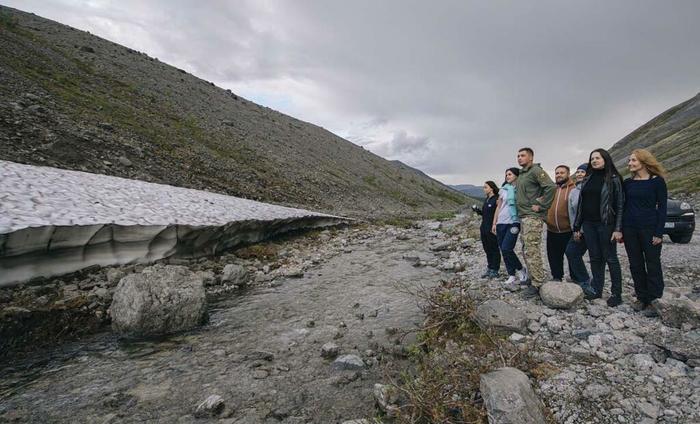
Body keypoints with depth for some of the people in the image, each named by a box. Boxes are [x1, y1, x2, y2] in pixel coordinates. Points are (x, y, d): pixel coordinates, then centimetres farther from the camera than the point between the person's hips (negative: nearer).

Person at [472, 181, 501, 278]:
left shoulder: (497, 199, -12)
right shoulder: (487, 200, 14)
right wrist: (478, 211, 4)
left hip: (492, 229, -9)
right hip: (484, 229, 9)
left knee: (494, 249, 2)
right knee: (487, 249, 15)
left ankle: (495, 271, 12)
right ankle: (489, 269, 26)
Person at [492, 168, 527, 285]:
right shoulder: (504, 189, 11)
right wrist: (494, 223, 10)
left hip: (514, 222, -4)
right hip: (501, 223, 5)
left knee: (506, 248, -14)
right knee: (503, 250, 4)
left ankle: (521, 270, 9)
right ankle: (512, 276, 15)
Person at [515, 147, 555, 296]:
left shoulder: (536, 171, -9)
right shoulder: (521, 174, 18)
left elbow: (551, 187, -21)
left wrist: (540, 205, -16)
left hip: (532, 217, -9)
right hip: (522, 216, 9)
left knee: (532, 251, -9)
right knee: (526, 250, 14)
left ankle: (537, 284, -3)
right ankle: (531, 277, 24)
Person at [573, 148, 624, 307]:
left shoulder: (613, 179, -3)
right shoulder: (587, 179, 12)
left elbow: (620, 205, -7)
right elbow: (581, 203, 12)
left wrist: (618, 229, -15)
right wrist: (577, 226, 10)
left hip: (605, 224, -5)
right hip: (588, 224, 5)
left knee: (610, 258, 2)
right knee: (595, 258, 9)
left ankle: (616, 293, 11)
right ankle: (596, 290, 18)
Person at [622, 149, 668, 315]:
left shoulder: (657, 181, -4)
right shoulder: (627, 183, 6)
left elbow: (662, 207, -5)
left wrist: (659, 233, -10)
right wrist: (620, 230, 6)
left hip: (649, 229, -4)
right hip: (629, 229, 4)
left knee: (653, 265, 3)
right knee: (636, 265, 9)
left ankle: (651, 300, 12)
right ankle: (641, 297, 19)